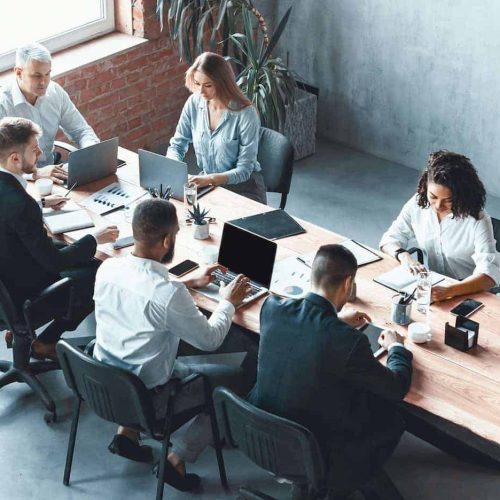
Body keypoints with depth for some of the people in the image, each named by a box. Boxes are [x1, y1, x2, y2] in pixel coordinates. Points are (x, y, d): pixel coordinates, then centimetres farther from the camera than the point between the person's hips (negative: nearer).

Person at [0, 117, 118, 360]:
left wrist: (41, 203, 20)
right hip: (23, 289, -8)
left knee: (85, 260, 22)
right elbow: (53, 262, -25)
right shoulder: (20, 204, -35)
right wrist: (95, 239, -13)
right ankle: (46, 342, 18)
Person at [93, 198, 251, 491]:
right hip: (147, 398, -6)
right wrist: (229, 302, 4)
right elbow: (210, 340, -13)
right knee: (238, 377, 8)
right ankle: (179, 459, 7)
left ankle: (127, 430, 23)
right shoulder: (170, 294, -30)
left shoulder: (107, 268, -10)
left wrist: (190, 283, 19)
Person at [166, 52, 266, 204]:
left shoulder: (245, 113, -19)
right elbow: (177, 145, 6)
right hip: (207, 184, 5)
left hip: (243, 188, -4)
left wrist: (210, 179, -33)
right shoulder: (194, 103, -4)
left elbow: (244, 170, -17)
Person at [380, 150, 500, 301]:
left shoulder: (477, 220, -18)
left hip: (468, 293, -4)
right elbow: (390, 239, 4)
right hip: (431, 286, 4)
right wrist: (404, 256, -20)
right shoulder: (417, 204, -7)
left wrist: (448, 290, -43)